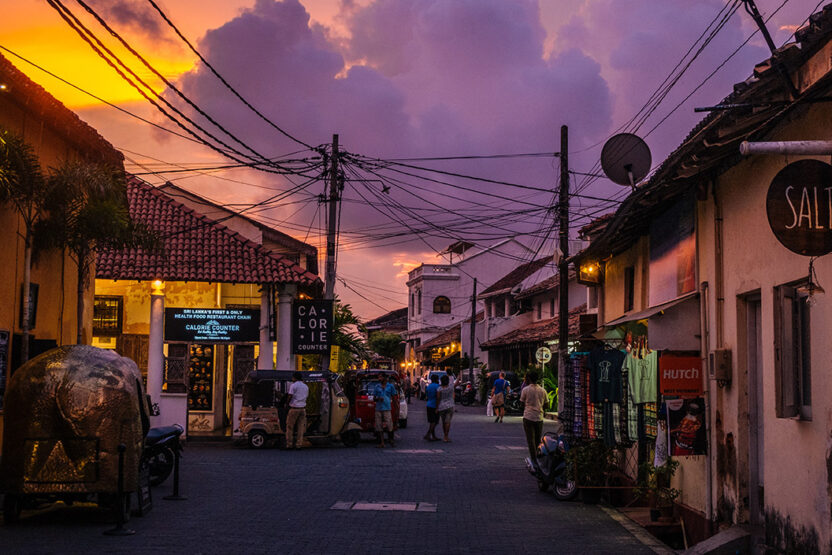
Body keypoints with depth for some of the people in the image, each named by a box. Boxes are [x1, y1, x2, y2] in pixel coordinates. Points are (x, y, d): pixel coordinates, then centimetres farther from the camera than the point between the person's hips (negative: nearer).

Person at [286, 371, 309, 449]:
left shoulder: (293, 385, -7)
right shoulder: (306, 386, 14)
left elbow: (290, 396, -12)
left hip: (294, 408, -6)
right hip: (302, 408, 6)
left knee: (290, 426, 3)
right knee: (301, 427, 6)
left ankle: (289, 444, 3)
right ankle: (299, 444, 4)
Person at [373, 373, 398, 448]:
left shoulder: (390, 386, 7)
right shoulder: (377, 386, 12)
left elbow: (394, 396, 10)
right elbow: (374, 398, 14)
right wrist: (378, 399, -7)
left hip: (387, 408, -3)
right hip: (378, 409, 3)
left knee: (389, 425, -7)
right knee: (378, 426, 1)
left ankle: (391, 441, 6)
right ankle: (381, 442, 7)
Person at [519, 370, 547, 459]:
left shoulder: (525, 389, -6)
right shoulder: (543, 390, 5)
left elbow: (522, 403, 2)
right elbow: (545, 404, 11)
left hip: (528, 417, -3)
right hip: (539, 418, 4)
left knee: (530, 440, -2)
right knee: (538, 440, 14)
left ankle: (534, 459, -8)